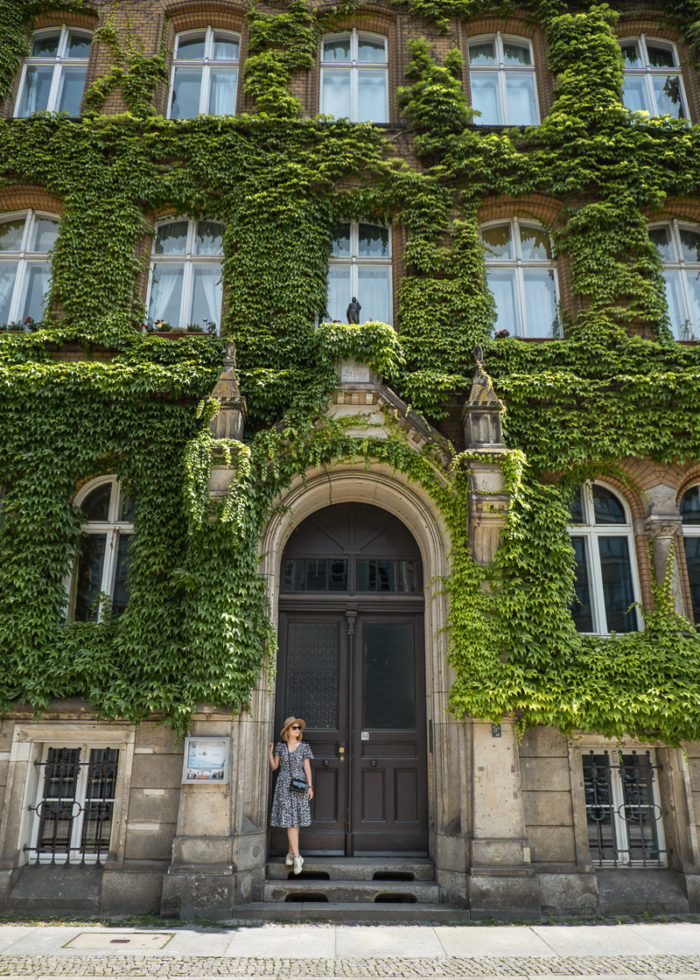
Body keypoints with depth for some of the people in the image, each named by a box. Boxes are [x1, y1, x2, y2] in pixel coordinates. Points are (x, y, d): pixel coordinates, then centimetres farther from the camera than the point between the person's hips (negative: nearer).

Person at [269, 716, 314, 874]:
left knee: (296, 820, 2)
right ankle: (297, 856, -7)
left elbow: (307, 768, 7)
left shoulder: (304, 747, 5)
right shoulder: (280, 746, 6)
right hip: (284, 785, 0)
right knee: (289, 820, -6)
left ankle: (291, 852, 17)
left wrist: (310, 786, 3)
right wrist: (270, 752, -5)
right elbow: (274, 767, 7)